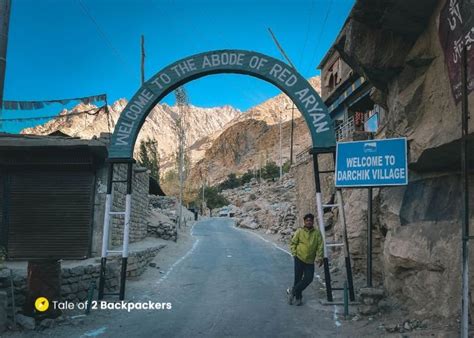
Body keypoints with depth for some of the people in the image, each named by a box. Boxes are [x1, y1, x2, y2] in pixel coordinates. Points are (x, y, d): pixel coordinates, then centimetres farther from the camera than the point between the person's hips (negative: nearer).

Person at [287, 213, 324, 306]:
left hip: (310, 261, 2)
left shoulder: (317, 233, 1)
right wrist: (294, 253, -5)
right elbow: (293, 243, 5)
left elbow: (320, 246, 0)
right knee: (298, 278, 1)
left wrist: (319, 258, -8)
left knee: (308, 279, -3)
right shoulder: (299, 231, -2)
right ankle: (298, 297, 19)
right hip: (299, 258, -2)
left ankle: (293, 291, 16)